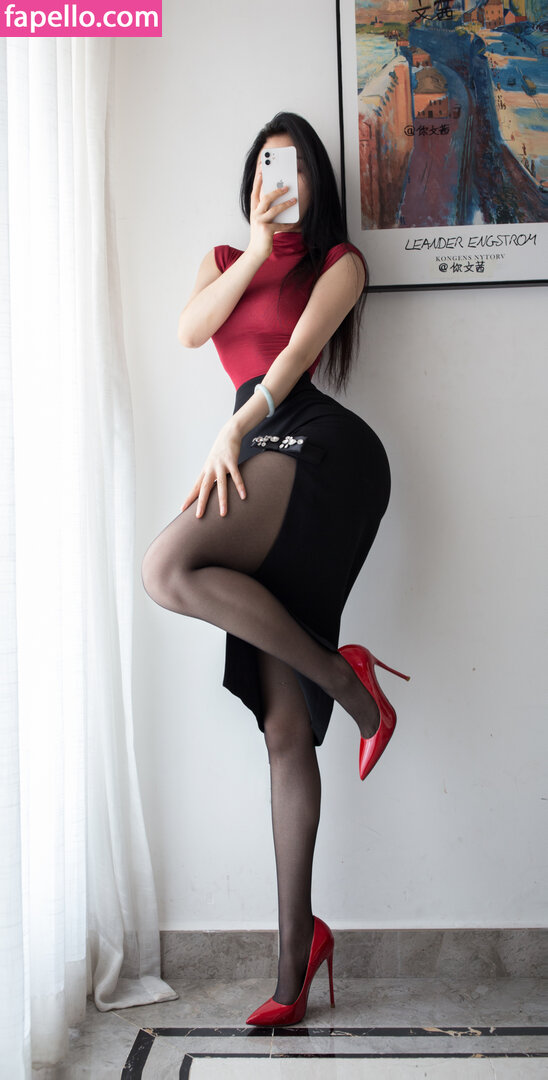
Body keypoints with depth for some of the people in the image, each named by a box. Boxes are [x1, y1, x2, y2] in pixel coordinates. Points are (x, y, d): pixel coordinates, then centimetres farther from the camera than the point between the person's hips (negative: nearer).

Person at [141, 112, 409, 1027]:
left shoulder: (339, 260, 13)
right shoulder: (223, 258, 28)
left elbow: (297, 350, -3)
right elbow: (191, 330, 8)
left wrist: (230, 436, -14)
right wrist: (255, 249, 2)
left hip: (317, 445, -5)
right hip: (264, 460, 5)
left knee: (167, 569, -31)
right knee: (284, 728, -1)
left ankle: (344, 674, -14)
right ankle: (295, 949, 5)